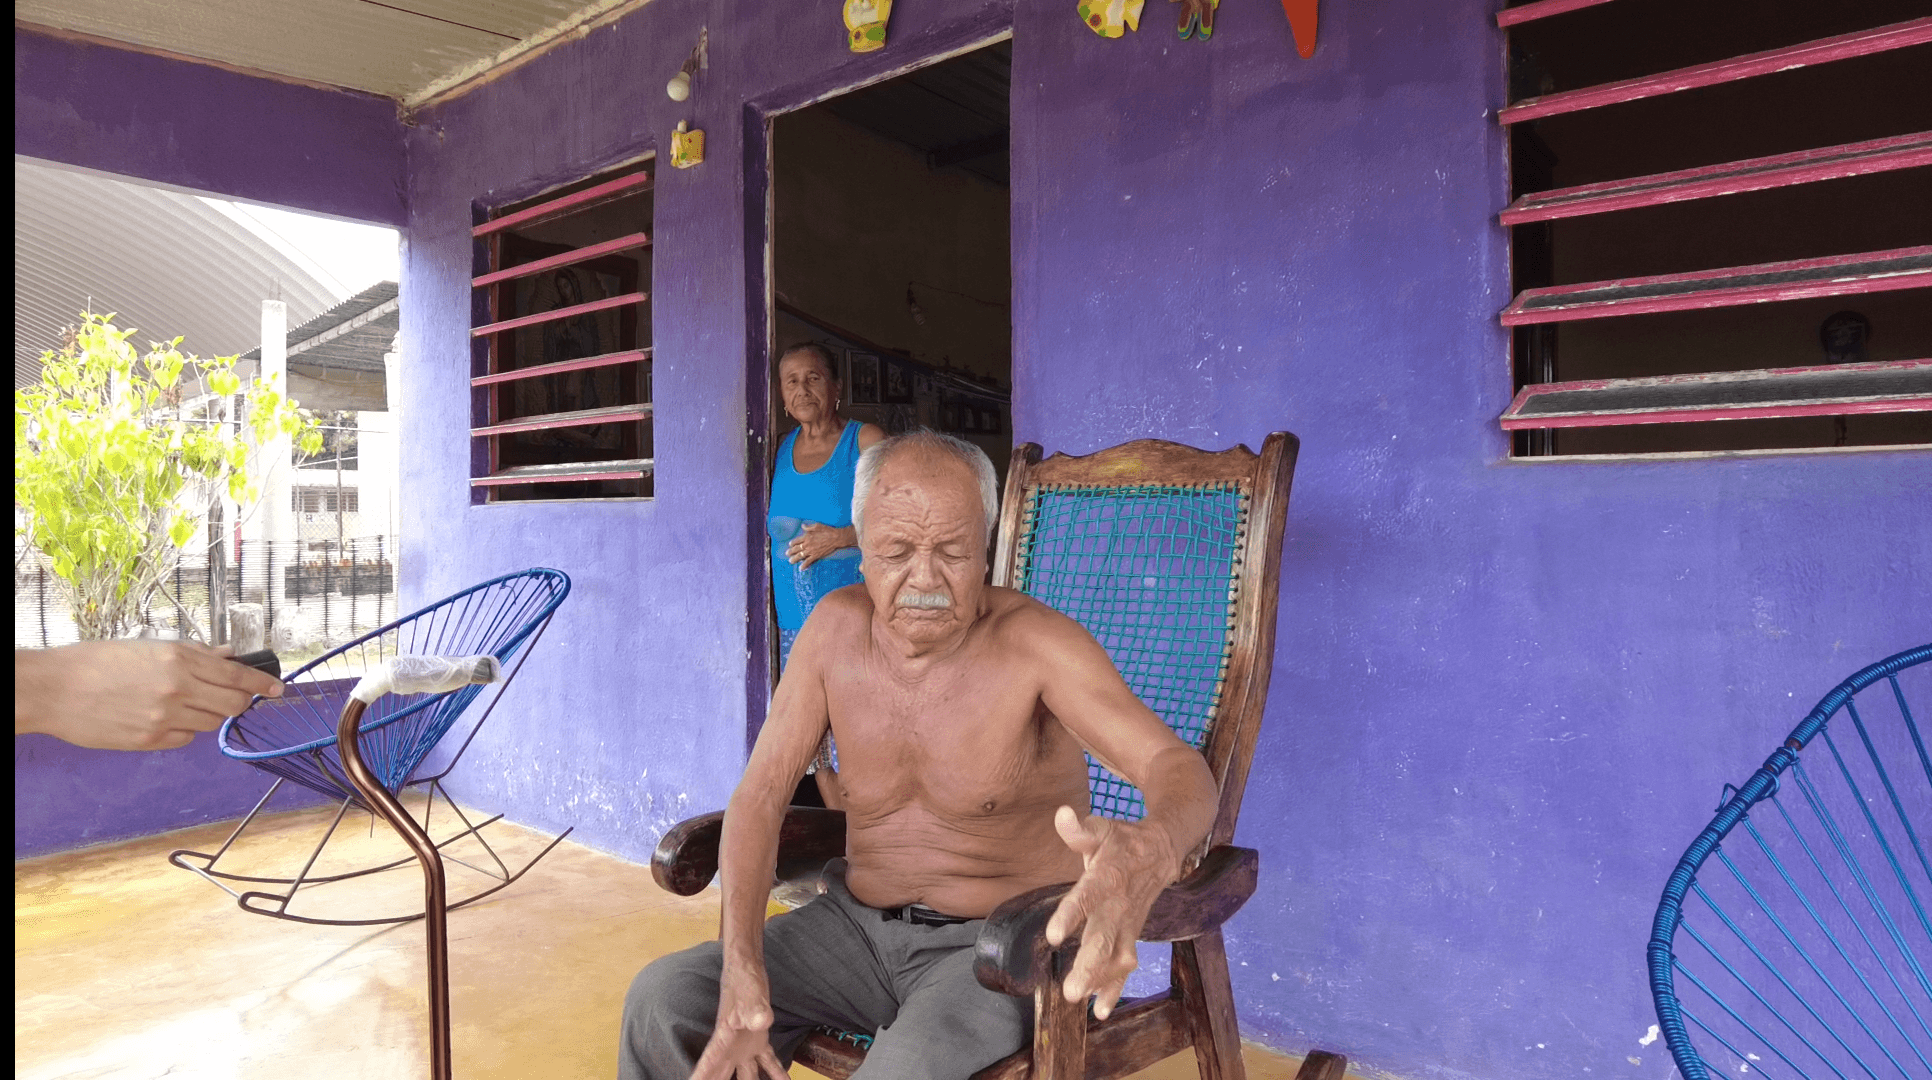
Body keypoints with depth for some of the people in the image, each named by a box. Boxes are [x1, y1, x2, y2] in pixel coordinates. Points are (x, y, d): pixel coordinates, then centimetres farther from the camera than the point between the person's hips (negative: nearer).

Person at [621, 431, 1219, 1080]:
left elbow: (1179, 768, -27)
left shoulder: (1033, 643, -18)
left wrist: (1151, 851, -53)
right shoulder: (837, 627, -5)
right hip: (859, 924, 4)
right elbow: (760, 794, -5)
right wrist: (742, 969, -18)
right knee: (661, 1002, -13)